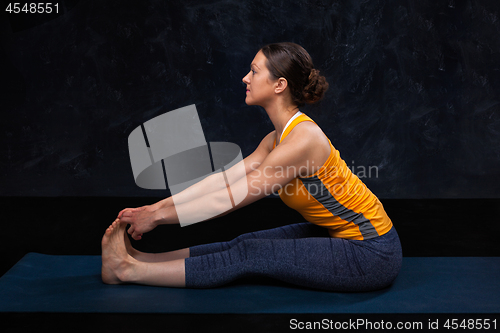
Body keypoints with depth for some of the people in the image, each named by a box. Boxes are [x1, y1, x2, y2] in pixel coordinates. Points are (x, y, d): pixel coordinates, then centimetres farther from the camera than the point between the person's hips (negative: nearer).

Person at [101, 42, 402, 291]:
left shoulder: (303, 140, -25)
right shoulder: (279, 137, 3)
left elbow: (230, 199, -22)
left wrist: (159, 216, -13)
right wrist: (157, 207, -1)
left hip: (372, 254, -8)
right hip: (341, 235, 8)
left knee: (250, 255, -12)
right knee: (248, 243, -2)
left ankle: (131, 271, -7)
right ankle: (137, 259, 0)